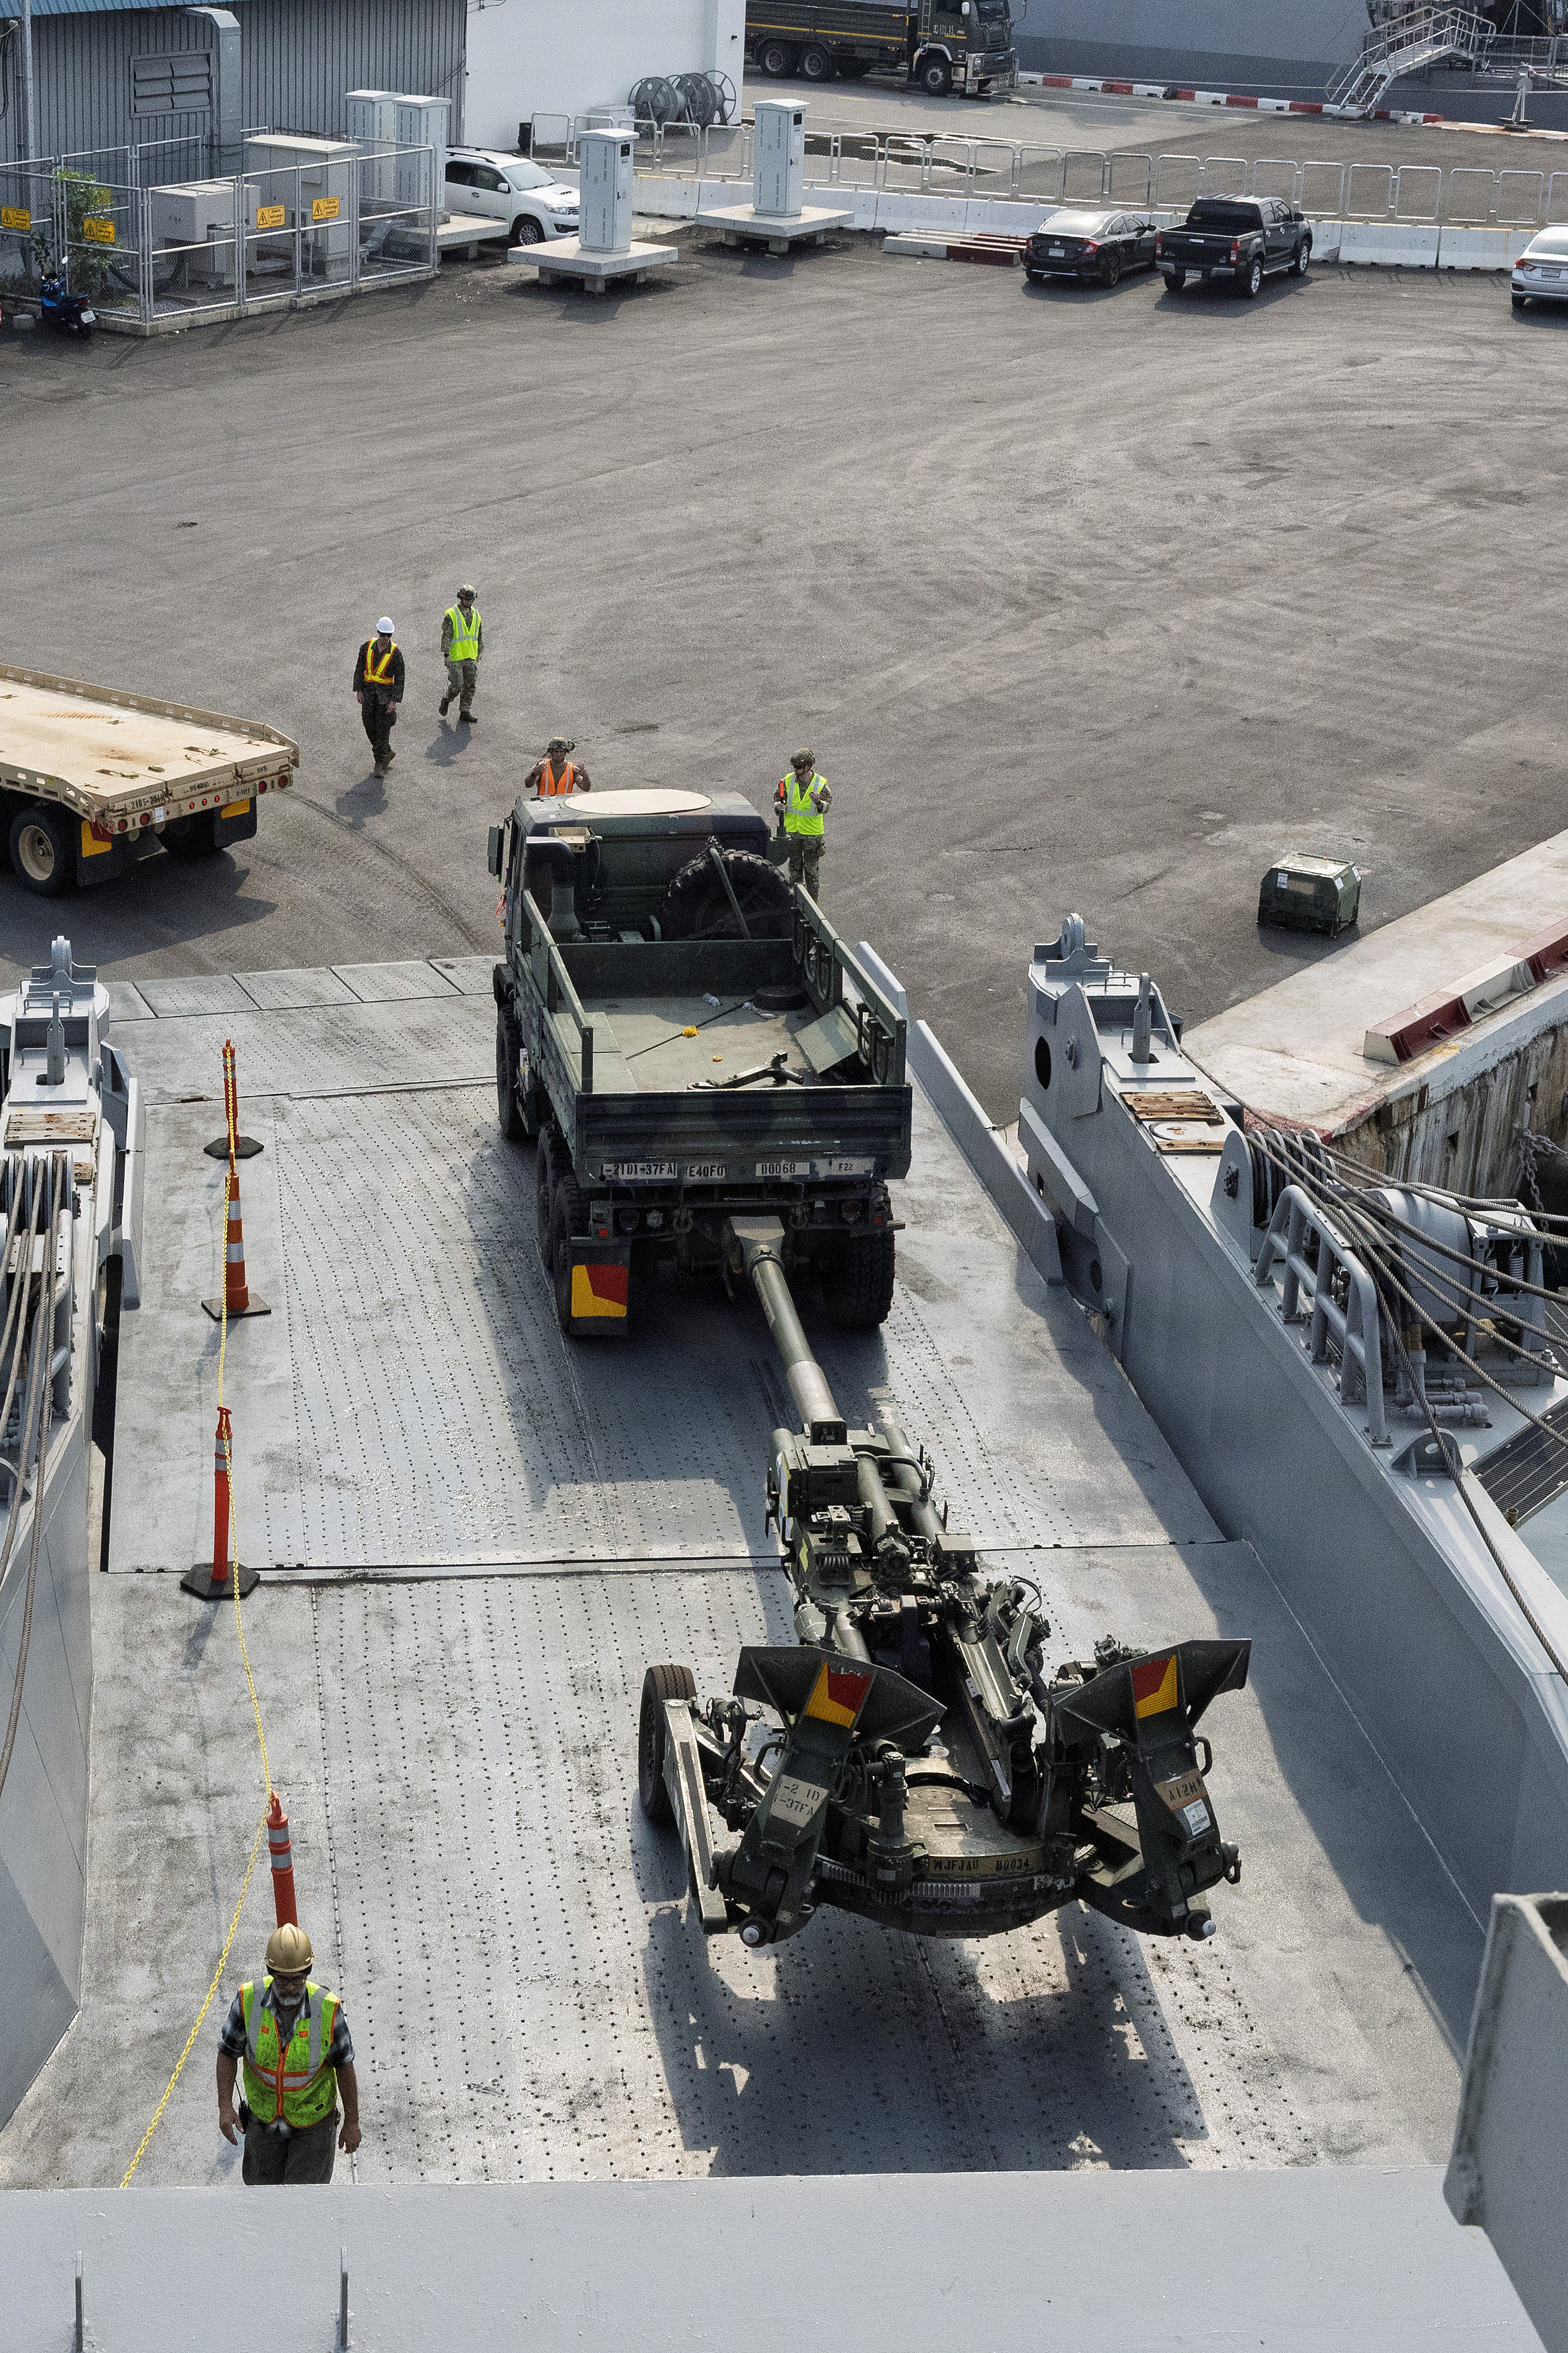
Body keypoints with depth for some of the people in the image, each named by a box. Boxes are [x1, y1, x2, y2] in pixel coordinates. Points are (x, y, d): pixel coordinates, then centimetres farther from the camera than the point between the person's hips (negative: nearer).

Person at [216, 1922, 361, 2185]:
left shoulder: (328, 2009, -27)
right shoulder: (248, 2000, -24)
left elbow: (344, 2064, -13)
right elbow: (228, 2052, -8)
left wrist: (352, 2122, -5)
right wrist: (225, 2107, -14)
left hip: (313, 2118, -2)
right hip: (264, 2112, 2)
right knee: (262, 2183, 21)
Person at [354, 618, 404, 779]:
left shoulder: (395, 653, -10)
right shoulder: (367, 647, -1)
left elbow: (399, 679, -9)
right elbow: (359, 669, 7)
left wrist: (395, 701, -14)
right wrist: (359, 690, 1)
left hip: (386, 693, -4)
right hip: (368, 691, 4)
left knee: (383, 729, -5)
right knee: (370, 727, 8)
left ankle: (380, 763, 4)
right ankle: (388, 753, 29)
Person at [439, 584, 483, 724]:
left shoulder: (476, 615, 9)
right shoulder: (451, 615, -8)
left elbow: (479, 636, 18)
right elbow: (446, 635, -12)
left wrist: (479, 653, 19)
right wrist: (446, 654, -19)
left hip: (471, 658, 5)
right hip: (455, 658, -5)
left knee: (470, 686, 4)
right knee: (457, 685, -6)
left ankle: (465, 712, 14)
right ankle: (446, 700, 23)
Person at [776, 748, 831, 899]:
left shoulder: (821, 784, -11)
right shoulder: (788, 781, -3)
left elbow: (827, 806, -17)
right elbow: (778, 798, 8)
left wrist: (819, 802, -40)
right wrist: (780, 806, -16)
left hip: (812, 832, -3)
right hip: (792, 831, 3)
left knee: (811, 868, 6)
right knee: (794, 866, 14)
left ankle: (812, 898, 18)